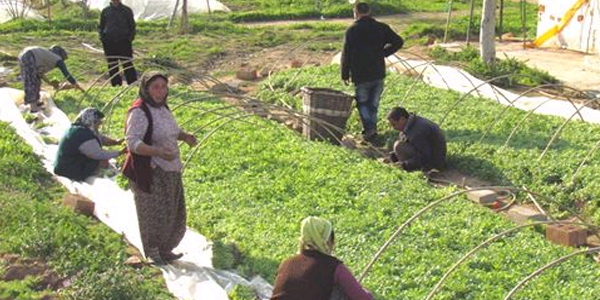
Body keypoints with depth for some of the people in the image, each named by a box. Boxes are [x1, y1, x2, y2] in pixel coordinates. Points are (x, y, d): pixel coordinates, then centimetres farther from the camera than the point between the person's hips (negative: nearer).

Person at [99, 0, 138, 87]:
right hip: (109, 42, 2)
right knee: (112, 65, 5)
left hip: (124, 41, -2)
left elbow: (132, 26, 11)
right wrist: (102, 37, 4)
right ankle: (115, 84, 12)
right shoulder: (105, 11, 12)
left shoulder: (127, 10, 7)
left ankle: (133, 83, -5)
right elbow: (101, 26, 19)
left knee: (127, 63, -8)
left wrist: (130, 37, -3)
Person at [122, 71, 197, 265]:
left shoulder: (162, 108, 8)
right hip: (150, 172, -9)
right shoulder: (139, 112, -19)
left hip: (169, 171, 9)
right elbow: (132, 142, -24)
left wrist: (185, 136, 2)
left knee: (172, 212, 15)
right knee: (152, 213, 3)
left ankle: (165, 250, 32)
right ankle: (152, 253, 21)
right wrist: (158, 152, -35)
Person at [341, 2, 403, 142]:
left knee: (362, 103, 7)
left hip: (360, 76, -3)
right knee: (374, 103, 17)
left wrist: (345, 74, 1)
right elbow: (398, 42, 3)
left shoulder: (352, 30, -8)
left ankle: (369, 128, -9)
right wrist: (383, 53, 9)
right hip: (378, 74, 4)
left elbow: (346, 54, -7)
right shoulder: (381, 28, 3)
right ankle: (372, 127, 21)